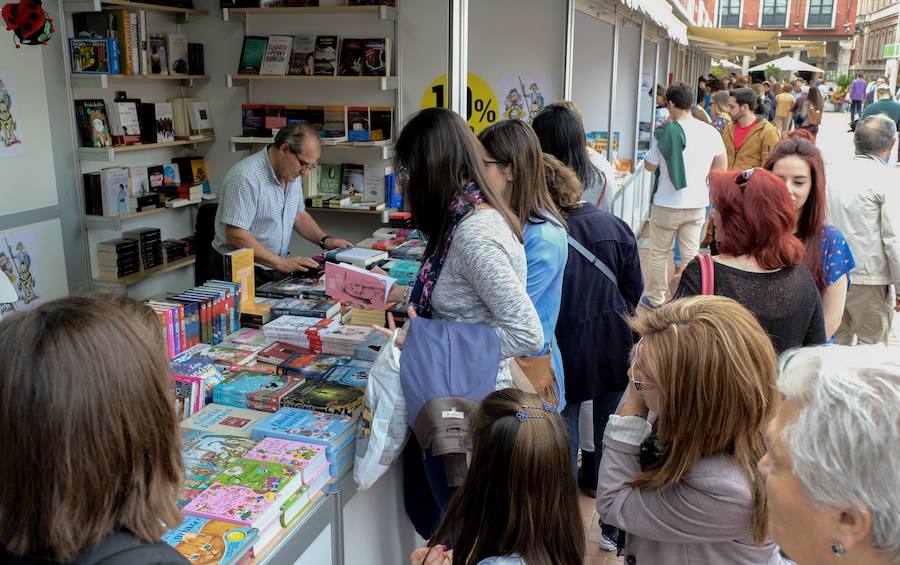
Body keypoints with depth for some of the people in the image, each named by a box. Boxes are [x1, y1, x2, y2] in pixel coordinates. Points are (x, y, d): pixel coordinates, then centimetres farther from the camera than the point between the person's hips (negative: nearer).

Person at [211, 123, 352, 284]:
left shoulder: (291, 173, 7)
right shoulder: (245, 178, -20)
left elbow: (299, 215, 21)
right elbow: (235, 236, -24)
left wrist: (325, 240, 5)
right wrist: (282, 263, -25)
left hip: (275, 270, 7)